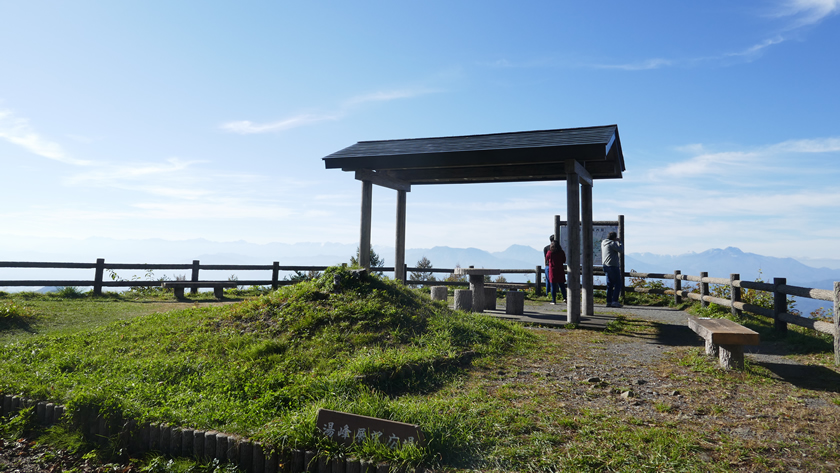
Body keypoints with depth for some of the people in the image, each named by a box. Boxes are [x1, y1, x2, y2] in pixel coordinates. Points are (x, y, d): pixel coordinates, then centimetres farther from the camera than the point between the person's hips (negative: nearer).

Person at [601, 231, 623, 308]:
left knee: (610, 285, 11)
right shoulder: (612, 243, -14)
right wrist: (620, 242, 0)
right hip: (613, 266, -9)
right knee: (618, 284, -4)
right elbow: (621, 250, -13)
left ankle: (609, 302, 10)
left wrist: (617, 241, 22)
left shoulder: (603, 243, 12)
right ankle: (614, 301, -10)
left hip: (606, 266, 9)